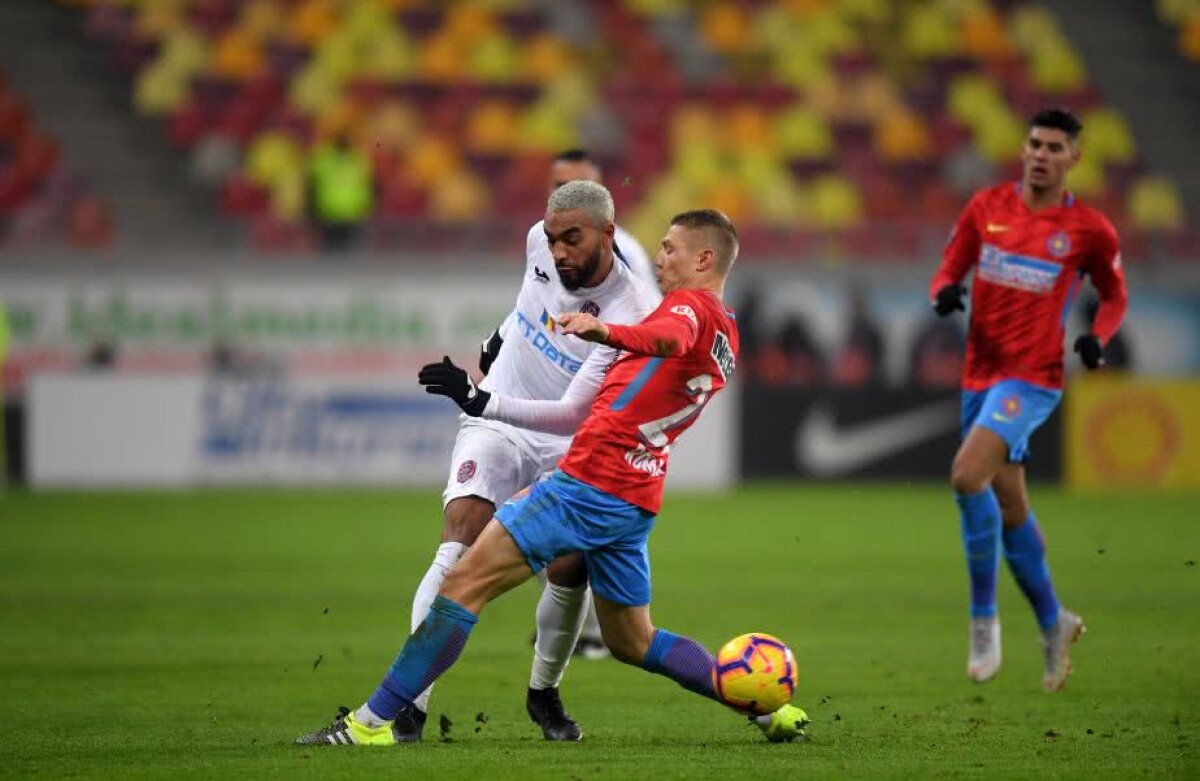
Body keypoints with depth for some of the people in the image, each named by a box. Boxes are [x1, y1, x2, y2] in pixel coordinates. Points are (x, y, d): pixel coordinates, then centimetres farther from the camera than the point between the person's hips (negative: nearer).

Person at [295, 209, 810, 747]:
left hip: (590, 482, -10)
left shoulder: (691, 304, -2)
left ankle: (371, 722, -13)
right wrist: (480, 401, 25)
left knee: (464, 583, -9)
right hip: (634, 501, 10)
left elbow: (670, 338, -33)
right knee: (632, 643, 20)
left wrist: (605, 332, -52)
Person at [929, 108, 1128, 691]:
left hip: (1032, 376, -5)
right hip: (981, 373, 5)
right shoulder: (986, 207, 5)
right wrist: (945, 293, -11)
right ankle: (1053, 622, 30)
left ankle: (983, 617, -14)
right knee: (1009, 508, 11)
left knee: (966, 475, -24)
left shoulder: (1088, 230, -3)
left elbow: (1114, 295, 11)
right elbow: (950, 270, 13)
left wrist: (1097, 338, -8)